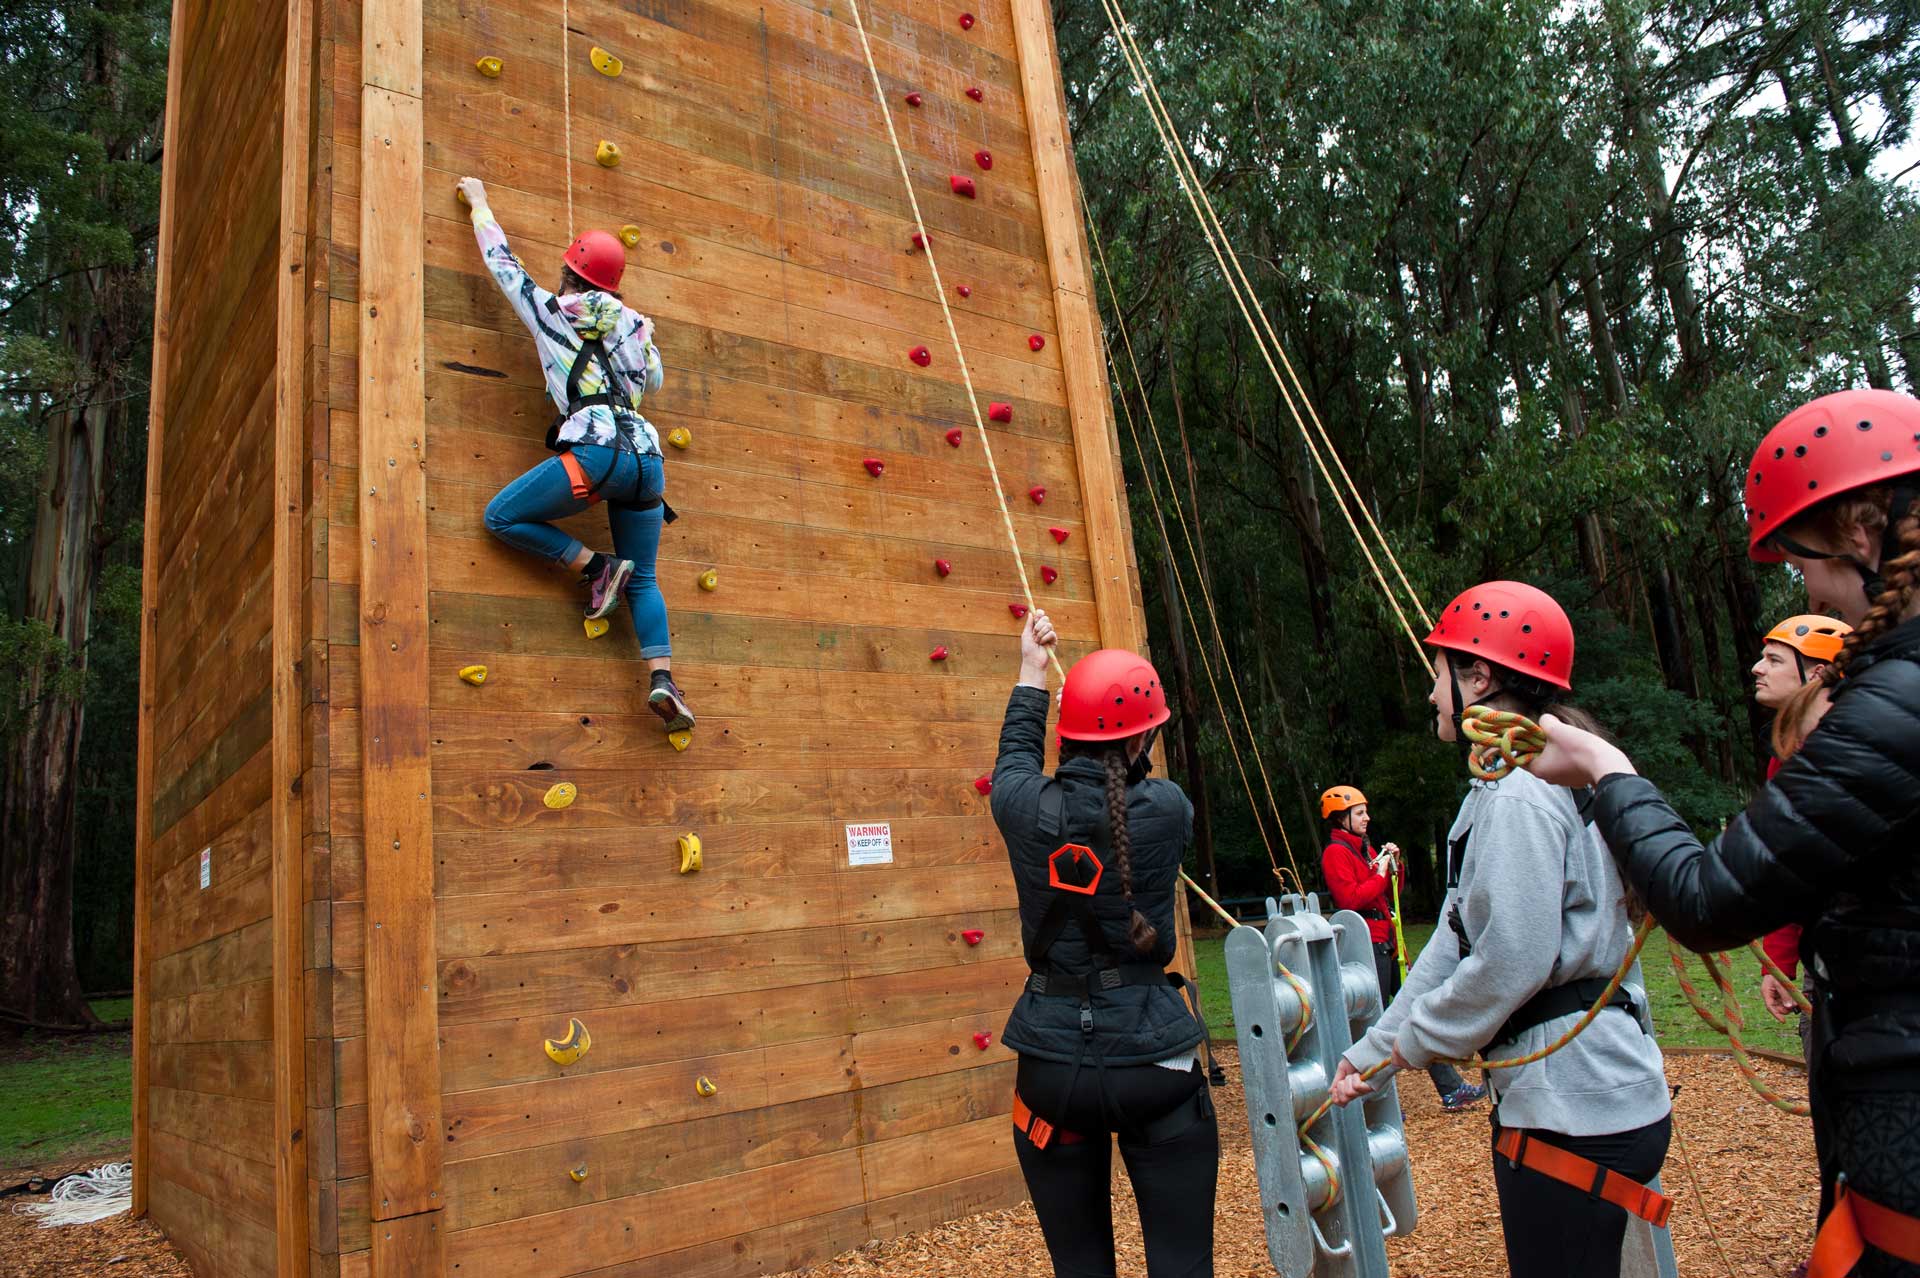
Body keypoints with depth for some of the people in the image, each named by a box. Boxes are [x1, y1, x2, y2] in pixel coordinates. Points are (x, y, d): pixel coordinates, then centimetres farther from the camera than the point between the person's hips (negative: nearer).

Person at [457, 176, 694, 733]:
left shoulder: (550, 311, 12)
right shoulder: (635, 325, 20)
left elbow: (502, 261, 27)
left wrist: (478, 201, 42)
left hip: (595, 452, -5)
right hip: (647, 457, 5)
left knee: (501, 517, 12)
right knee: (642, 580, 11)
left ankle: (595, 566, -1)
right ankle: (662, 679, -6)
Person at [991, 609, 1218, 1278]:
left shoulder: (1024, 808, -8)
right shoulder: (1166, 809, -12)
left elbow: (1016, 759, 16)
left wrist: (1031, 675, 29)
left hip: (1053, 1064, 2)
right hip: (1152, 1060, -2)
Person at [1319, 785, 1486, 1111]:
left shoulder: (1365, 848, 18)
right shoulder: (1336, 852, -9)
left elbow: (1391, 893, 22)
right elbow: (1350, 899, -21)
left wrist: (1395, 865, 6)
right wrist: (1380, 874, -13)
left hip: (1386, 942, 10)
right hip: (1367, 945, -10)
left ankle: (1451, 1090, 19)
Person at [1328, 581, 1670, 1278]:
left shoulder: (1515, 795, -18)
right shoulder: (1531, 781, 15)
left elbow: (1515, 958, -23)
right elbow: (1459, 938, 16)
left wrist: (1418, 1038, -6)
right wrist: (1372, 1051, 16)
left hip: (1574, 1109, -10)